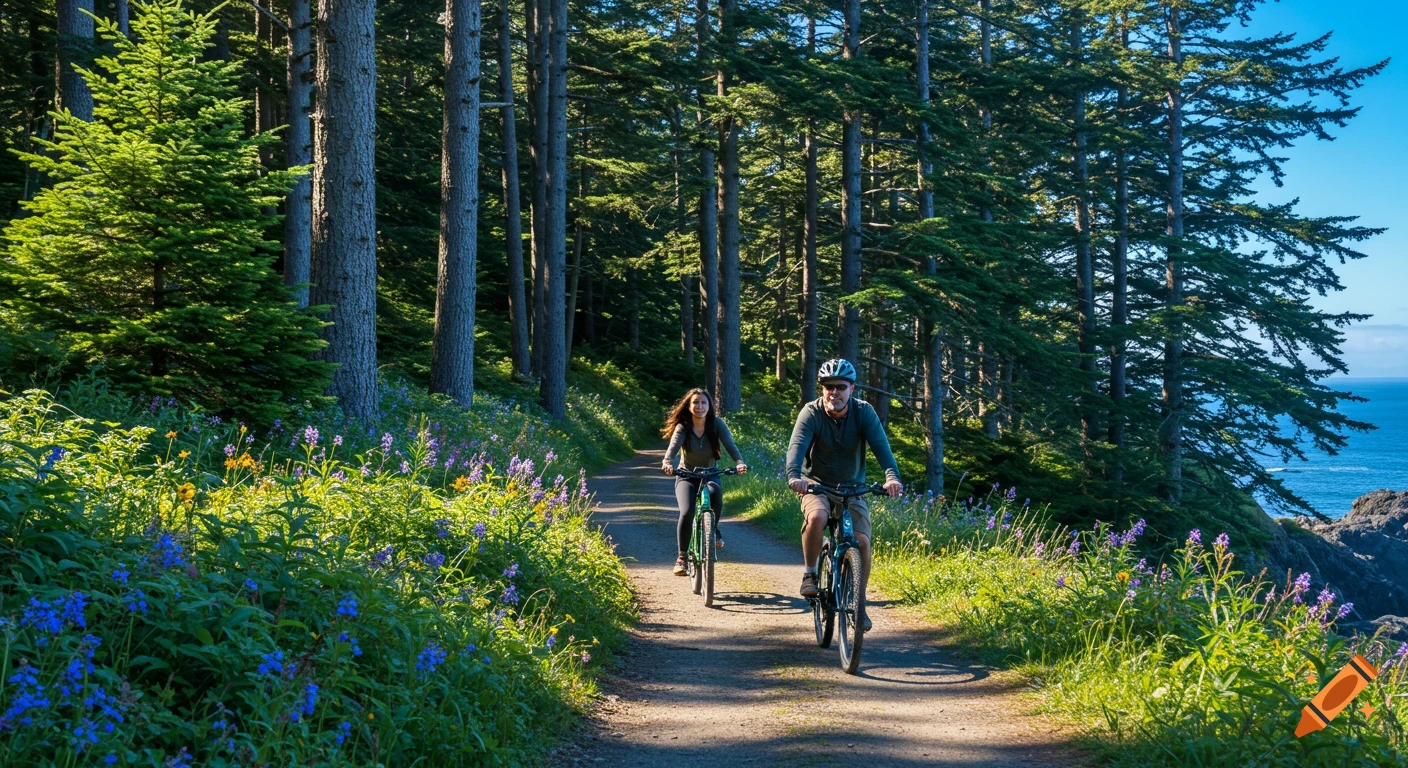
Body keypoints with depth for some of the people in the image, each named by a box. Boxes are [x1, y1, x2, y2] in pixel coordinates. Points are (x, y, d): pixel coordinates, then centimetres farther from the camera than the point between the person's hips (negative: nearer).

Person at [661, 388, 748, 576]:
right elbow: (673, 446, -30)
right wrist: (667, 461, -53)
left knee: (716, 494, -35)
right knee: (687, 512, -26)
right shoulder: (683, 427, -13)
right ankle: (682, 557, -10)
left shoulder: (716, 424, -10)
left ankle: (713, 529, -6)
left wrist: (739, 462, -44)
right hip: (686, 477, -1)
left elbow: (730, 444, -24)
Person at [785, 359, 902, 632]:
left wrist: (892, 476, -44)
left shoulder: (863, 412, -11)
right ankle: (809, 574, -13)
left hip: (853, 488, 2)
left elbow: (880, 445, -25)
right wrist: (794, 476, -51)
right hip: (817, 486, -2)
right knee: (817, 517, -35)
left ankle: (859, 605, 4)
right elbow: (797, 446, -30)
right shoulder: (811, 413, -15)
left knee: (862, 542, -14)